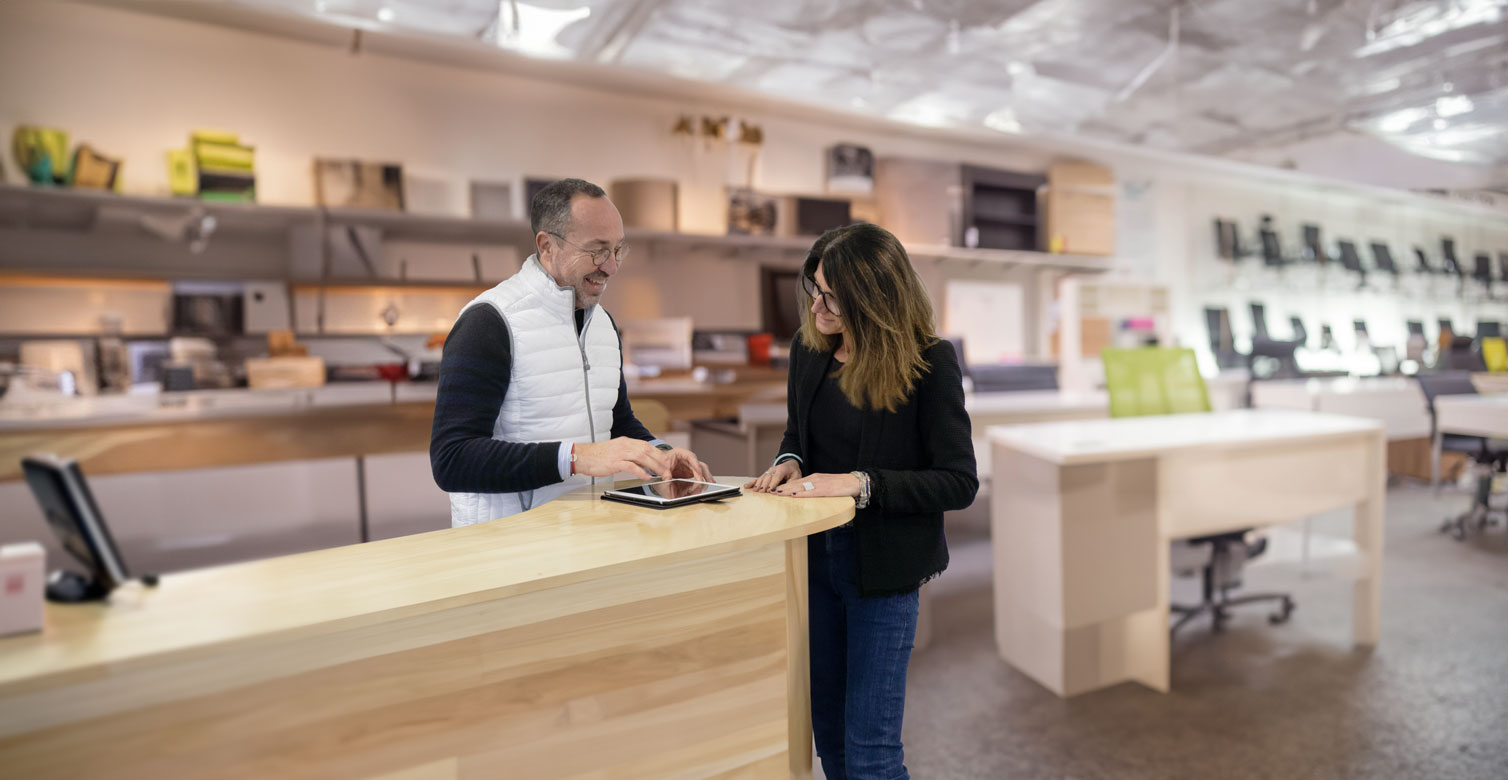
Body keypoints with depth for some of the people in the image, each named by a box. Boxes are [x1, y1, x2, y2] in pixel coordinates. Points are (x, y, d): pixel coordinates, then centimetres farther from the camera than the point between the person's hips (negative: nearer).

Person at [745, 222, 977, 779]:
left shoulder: (931, 363, -16)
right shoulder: (808, 349, 0)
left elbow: (959, 483, -15)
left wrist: (859, 483, -25)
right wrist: (788, 463, -8)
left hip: (883, 568, -5)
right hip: (815, 554, 5)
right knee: (828, 732, 20)